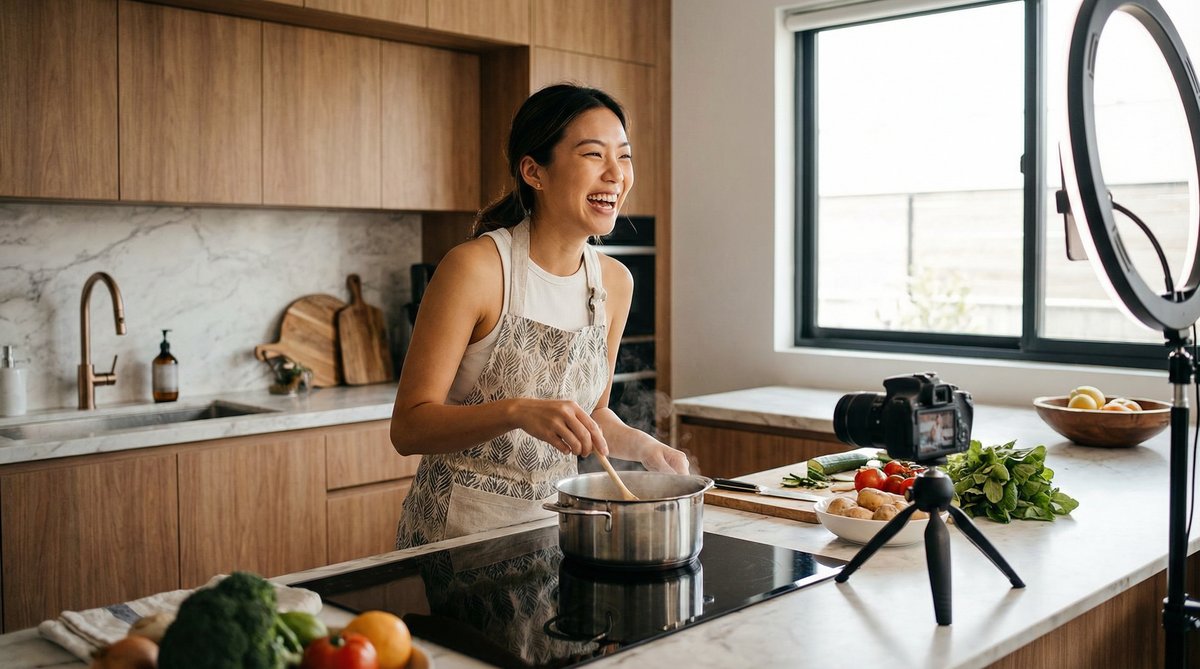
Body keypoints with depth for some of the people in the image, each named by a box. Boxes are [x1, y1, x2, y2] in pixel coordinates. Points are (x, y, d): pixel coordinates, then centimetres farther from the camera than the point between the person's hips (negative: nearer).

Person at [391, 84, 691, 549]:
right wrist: (517, 411, -32)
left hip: (558, 524, 5)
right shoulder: (474, 267, -17)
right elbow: (408, 427, -18)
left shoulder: (615, 282, 1)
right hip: (460, 529, -4)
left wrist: (645, 448, -5)